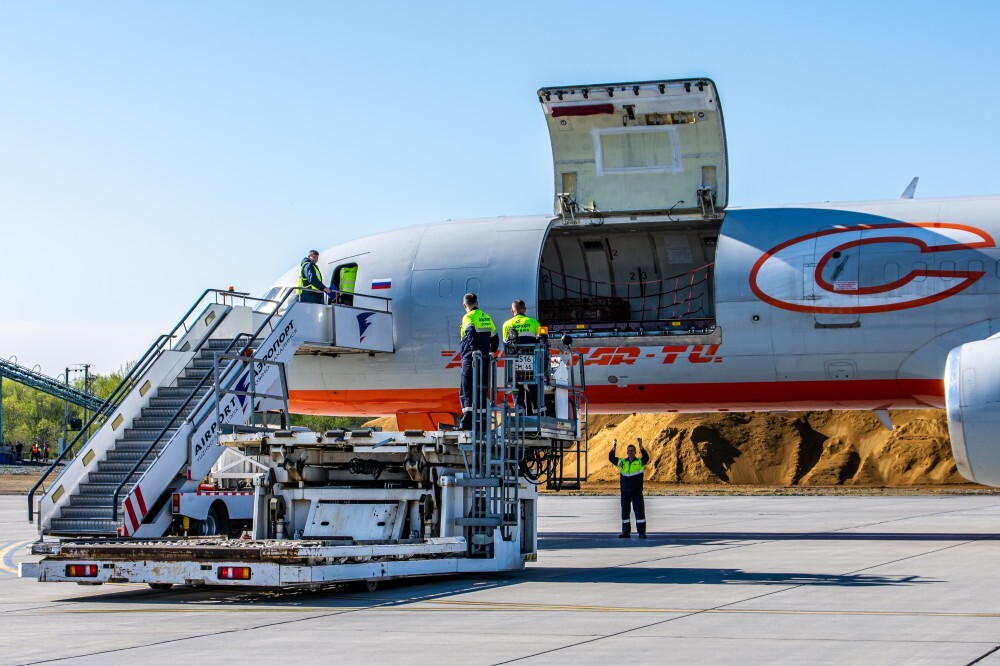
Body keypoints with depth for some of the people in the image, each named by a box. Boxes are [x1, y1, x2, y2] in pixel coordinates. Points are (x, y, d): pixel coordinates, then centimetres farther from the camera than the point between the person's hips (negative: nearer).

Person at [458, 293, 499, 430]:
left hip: (471, 359, -6)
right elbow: (495, 339, 18)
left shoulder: (468, 317, -7)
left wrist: (475, 350, -21)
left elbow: (471, 334, -25)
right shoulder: (487, 317, 14)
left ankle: (467, 422, -12)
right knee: (482, 390, 12)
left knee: (467, 391, -4)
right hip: (484, 360, 6)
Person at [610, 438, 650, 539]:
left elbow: (646, 458, -19)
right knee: (625, 512, 7)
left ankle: (641, 532, -1)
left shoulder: (640, 462, 1)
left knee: (640, 511, -5)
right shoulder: (622, 462, 8)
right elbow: (611, 458, -3)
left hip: (637, 491, -3)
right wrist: (614, 448, -18)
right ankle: (626, 532, 14)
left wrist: (641, 447, -31)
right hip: (625, 492, 3)